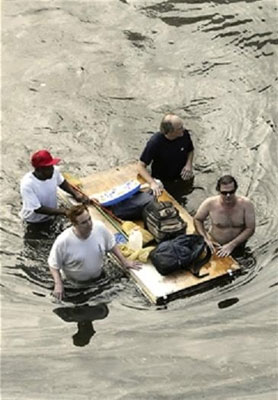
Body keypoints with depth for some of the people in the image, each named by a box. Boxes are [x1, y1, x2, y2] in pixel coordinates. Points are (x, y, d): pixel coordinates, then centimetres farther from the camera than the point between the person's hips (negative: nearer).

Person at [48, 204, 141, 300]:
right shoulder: (63, 241, -34)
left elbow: (111, 245, -3)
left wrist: (124, 261, 0)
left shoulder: (99, 227, -23)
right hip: (75, 283, -3)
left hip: (98, 276, 3)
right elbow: (53, 264, -19)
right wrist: (58, 284, -29)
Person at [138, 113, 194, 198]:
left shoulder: (184, 134, -18)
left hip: (183, 178, 4)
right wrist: (152, 183, -37)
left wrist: (189, 164, -15)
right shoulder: (155, 143, -30)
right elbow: (141, 166, -22)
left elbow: (190, 150, 5)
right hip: (162, 183, -4)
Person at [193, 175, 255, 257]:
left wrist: (231, 245, -19)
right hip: (216, 245, 1)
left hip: (237, 247, -1)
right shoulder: (210, 203, -13)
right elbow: (197, 219, 3)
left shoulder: (245, 204, -15)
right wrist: (205, 238, -12)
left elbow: (250, 229, -11)